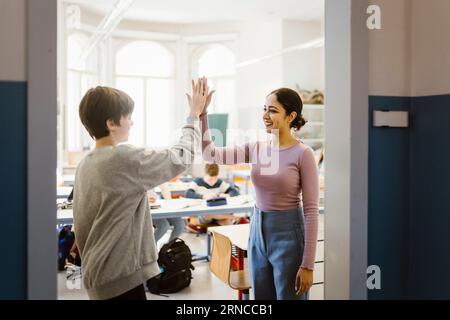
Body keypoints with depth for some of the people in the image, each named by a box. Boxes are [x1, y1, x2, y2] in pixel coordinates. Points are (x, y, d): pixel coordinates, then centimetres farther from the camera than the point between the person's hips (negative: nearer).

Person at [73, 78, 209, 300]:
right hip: (120, 277, -9)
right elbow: (180, 158, -10)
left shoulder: (84, 165, 6)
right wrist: (194, 115, 1)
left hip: (98, 275, 9)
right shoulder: (125, 158, -20)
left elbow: (82, 228, 13)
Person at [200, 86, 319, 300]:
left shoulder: (303, 154, -13)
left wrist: (308, 264, -14)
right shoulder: (256, 148, 3)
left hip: (288, 234, -5)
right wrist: (201, 113, -10)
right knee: (262, 297, 19)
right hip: (258, 233, 6)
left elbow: (311, 210, -13)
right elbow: (210, 154, -1)